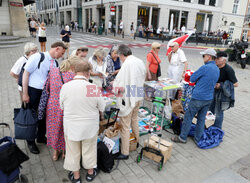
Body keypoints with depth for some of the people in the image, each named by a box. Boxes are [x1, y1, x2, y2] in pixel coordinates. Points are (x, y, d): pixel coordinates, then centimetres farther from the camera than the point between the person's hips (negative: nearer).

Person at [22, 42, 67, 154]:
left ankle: (41, 137, 39)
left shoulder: (55, 63, 5)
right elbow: (26, 74, -12)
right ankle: (30, 142, 29)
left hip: (46, 93, 6)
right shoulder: (37, 57, -13)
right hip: (33, 91, -6)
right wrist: (25, 94, -13)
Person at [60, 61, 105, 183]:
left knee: (73, 151, 20)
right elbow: (102, 108, -8)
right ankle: (90, 172, 42)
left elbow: (62, 106, -1)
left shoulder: (65, 86, -16)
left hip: (71, 126, 1)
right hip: (90, 126, 0)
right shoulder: (93, 88, -20)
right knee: (89, 149, 21)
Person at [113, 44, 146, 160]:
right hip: (137, 96, 8)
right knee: (134, 120, 27)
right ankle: (136, 141, 46)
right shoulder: (140, 62, 3)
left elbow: (119, 82, -20)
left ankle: (125, 153, 13)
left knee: (125, 126, 2)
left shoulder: (127, 64, -22)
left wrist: (115, 88, 0)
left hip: (127, 98, -8)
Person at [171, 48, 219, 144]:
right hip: (209, 99, 8)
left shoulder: (205, 68, -17)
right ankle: (198, 139, 25)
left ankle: (182, 137, 15)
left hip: (198, 98, -8)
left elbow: (192, 79, -9)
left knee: (188, 117, 5)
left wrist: (197, 80, 10)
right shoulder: (217, 70, 9)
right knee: (201, 119, 16)